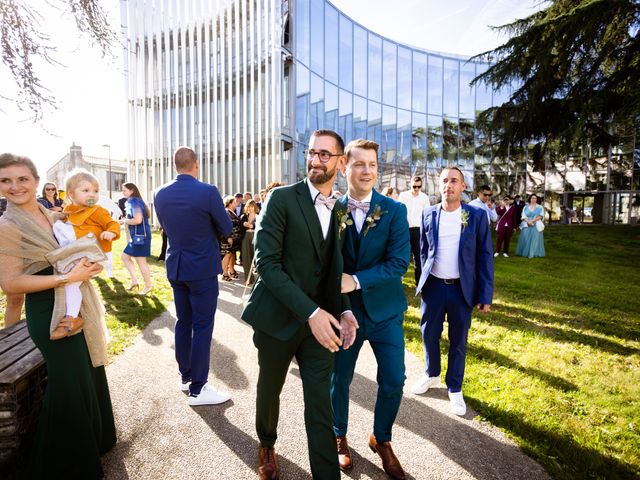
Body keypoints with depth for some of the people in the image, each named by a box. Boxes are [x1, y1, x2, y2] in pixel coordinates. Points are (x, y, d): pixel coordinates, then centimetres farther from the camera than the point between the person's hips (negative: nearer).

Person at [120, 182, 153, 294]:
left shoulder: (135, 202, -15)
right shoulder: (131, 202, 16)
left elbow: (138, 220, -25)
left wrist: (125, 221, -9)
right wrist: (125, 220, 10)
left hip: (140, 235, -10)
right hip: (136, 236, 10)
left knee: (141, 262, -2)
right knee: (125, 257, 15)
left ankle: (148, 285, 11)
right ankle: (134, 281, 18)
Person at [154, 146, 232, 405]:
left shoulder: (160, 194, 0)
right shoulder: (208, 192, -17)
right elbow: (226, 229, -7)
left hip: (175, 267, 6)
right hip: (202, 268, -6)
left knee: (183, 322, 17)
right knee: (202, 327, 2)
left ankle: (185, 376, 31)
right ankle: (197, 389, 12)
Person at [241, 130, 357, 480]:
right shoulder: (281, 198, -9)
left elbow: (333, 269, 10)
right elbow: (266, 262, -17)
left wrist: (341, 312, -5)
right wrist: (310, 311, -23)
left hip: (321, 319, 2)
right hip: (278, 318, -2)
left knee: (321, 404, 5)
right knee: (269, 391, 20)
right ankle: (267, 445, 50)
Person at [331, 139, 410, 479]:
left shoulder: (394, 211, -6)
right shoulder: (331, 210, -5)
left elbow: (399, 262, -14)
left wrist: (357, 280, -23)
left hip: (385, 310, 1)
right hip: (343, 309, 0)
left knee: (393, 381, 9)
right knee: (339, 378, 14)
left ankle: (381, 440, 38)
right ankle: (339, 437, 42)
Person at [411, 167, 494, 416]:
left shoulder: (477, 216, -5)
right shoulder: (428, 214, 1)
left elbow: (485, 257, -3)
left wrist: (485, 294, -6)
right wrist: (423, 280, 8)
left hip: (462, 288, -2)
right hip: (433, 286, 2)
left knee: (458, 341, 11)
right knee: (429, 335, 15)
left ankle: (455, 388, 32)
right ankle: (431, 374, 41)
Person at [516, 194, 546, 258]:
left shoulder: (540, 207, 8)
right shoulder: (526, 207, 12)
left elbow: (541, 216, -3)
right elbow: (523, 216, 3)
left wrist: (532, 220, -14)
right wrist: (528, 221, -14)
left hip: (536, 226, -1)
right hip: (526, 225, 1)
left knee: (534, 239, -6)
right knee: (525, 238, -3)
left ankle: (532, 253, -4)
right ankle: (524, 253, 3)